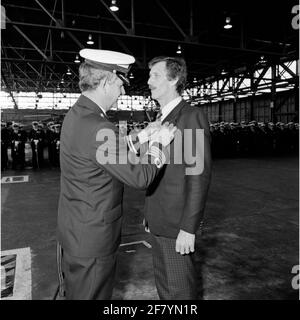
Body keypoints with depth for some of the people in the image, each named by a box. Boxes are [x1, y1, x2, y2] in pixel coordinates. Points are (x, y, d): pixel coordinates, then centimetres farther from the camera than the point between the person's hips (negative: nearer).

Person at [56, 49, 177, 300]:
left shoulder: (76, 115, 3)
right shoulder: (97, 127, -29)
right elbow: (140, 177, -23)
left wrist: (142, 137, 8)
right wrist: (160, 143, -9)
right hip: (93, 239, -9)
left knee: (75, 293, 27)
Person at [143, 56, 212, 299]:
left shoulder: (192, 117, -14)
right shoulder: (162, 119, 12)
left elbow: (199, 176, -19)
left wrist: (189, 228, -20)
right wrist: (150, 214, 15)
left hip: (176, 224, -8)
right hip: (158, 221, 8)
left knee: (180, 289, 8)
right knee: (163, 283, 22)